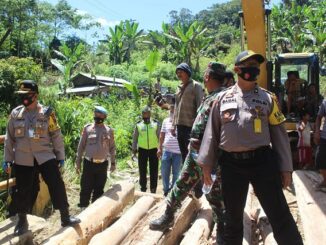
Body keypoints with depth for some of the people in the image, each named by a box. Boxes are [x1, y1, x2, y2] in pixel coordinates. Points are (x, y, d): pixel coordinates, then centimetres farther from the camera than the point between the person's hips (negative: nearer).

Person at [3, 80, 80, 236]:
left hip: (45, 156, -2)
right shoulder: (15, 113, 3)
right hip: (22, 159, 2)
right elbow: (9, 138, 9)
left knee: (57, 185, -6)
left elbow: (56, 136, 0)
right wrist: (8, 158, 8)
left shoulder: (47, 113, -4)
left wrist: (60, 156, 0)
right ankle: (22, 221, 29)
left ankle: (65, 217, 6)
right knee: (22, 190, 10)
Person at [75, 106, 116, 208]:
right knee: (85, 188, 1)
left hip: (102, 164, 1)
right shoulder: (87, 128, 1)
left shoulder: (109, 130, 4)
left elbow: (112, 147, 9)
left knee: (99, 190, 11)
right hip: (88, 163, -1)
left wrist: (113, 162, 8)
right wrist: (78, 161, 2)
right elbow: (81, 146, 4)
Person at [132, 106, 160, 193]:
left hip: (153, 150, -1)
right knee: (142, 170, 8)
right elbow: (135, 138, 7)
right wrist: (134, 151, 4)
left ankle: (153, 189, 15)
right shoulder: (138, 125, 3)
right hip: (142, 150, 1)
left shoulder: (156, 124, 0)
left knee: (154, 171, 5)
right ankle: (143, 188, 20)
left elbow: (160, 137, 2)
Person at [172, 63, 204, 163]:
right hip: (180, 125, 7)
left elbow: (200, 106, -10)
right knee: (184, 154, 13)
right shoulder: (179, 88, 18)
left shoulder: (195, 86, -3)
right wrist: (174, 124, 16)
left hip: (191, 125, -7)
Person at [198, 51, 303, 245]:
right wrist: (206, 163, 5)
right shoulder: (222, 98, 6)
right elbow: (212, 132, 7)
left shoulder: (267, 98, 5)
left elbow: (279, 134, 5)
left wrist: (286, 167, 1)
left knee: (280, 215, 2)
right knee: (233, 216, 15)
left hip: (262, 161, -1)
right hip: (231, 164, 1)